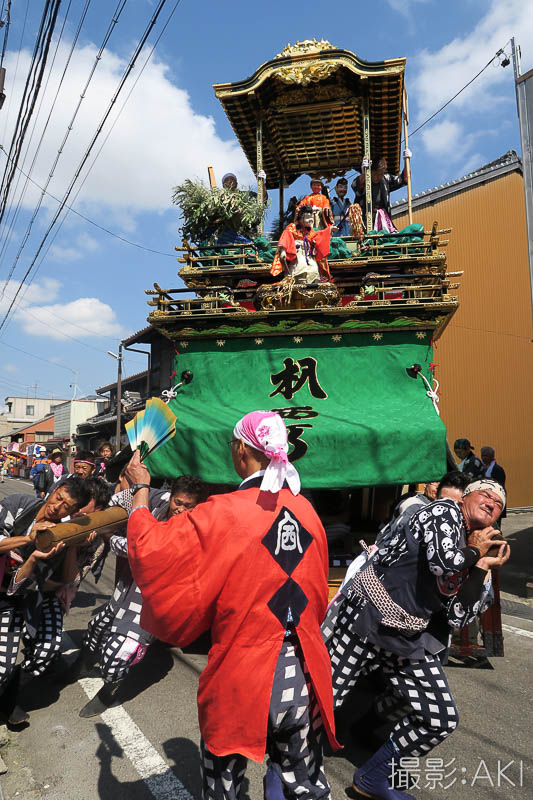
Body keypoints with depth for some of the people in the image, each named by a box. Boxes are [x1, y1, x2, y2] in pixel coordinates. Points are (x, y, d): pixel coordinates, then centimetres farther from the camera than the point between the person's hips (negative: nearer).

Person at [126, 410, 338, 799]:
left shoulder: (225, 513, -18)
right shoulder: (306, 511, -1)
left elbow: (150, 549, -13)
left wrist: (140, 489, 0)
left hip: (243, 677, -4)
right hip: (304, 674, 5)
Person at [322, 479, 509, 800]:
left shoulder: (468, 559, 12)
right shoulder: (445, 512, -8)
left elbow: (459, 618, 2)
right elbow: (443, 561, -28)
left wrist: (483, 567, 1)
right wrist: (474, 550, -7)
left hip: (408, 640, 8)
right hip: (366, 618, -7)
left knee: (442, 719, 6)